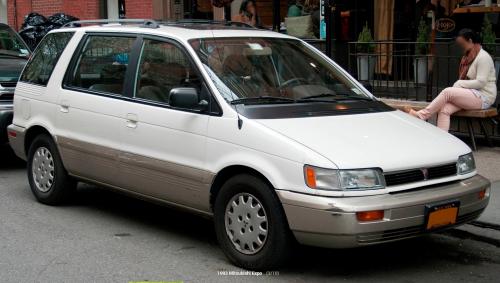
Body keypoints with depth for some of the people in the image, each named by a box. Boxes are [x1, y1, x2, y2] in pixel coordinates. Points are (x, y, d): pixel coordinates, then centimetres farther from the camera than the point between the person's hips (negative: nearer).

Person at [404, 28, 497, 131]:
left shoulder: (483, 57, -10)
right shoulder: (469, 56, 19)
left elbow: (480, 82, -18)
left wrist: (459, 84, -14)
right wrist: (458, 85, -2)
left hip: (483, 97, -8)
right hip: (471, 94, 8)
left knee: (447, 92, -25)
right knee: (444, 109, -18)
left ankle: (420, 115, -18)